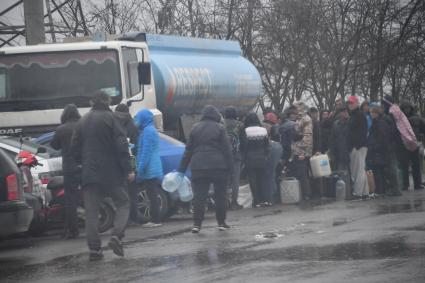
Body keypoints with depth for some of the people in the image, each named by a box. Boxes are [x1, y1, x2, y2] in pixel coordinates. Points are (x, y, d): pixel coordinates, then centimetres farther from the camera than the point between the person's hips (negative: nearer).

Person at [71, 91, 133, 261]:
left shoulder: (82, 121, 11)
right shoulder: (109, 118, -5)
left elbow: (75, 148, 14)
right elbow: (121, 145, -11)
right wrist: (128, 169, -8)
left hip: (89, 174, 4)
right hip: (111, 172, -4)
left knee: (91, 211, 4)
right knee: (122, 203, 7)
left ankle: (94, 248, -3)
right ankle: (116, 236, -15)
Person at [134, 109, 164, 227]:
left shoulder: (147, 131, -13)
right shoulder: (151, 130, 19)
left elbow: (146, 152, -18)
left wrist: (140, 169, -18)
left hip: (150, 171, -10)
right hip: (154, 170, 10)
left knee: (152, 195, -8)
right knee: (153, 195, 11)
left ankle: (156, 220, -8)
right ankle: (155, 219, 14)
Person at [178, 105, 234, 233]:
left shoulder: (195, 128, 9)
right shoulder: (220, 128, 0)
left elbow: (188, 150, 11)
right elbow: (227, 150, -4)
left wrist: (182, 169, 13)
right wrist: (230, 168, -1)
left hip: (198, 167, 2)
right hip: (218, 166, -2)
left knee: (199, 196, 1)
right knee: (220, 195, 8)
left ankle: (197, 224, -7)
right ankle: (221, 222, 13)